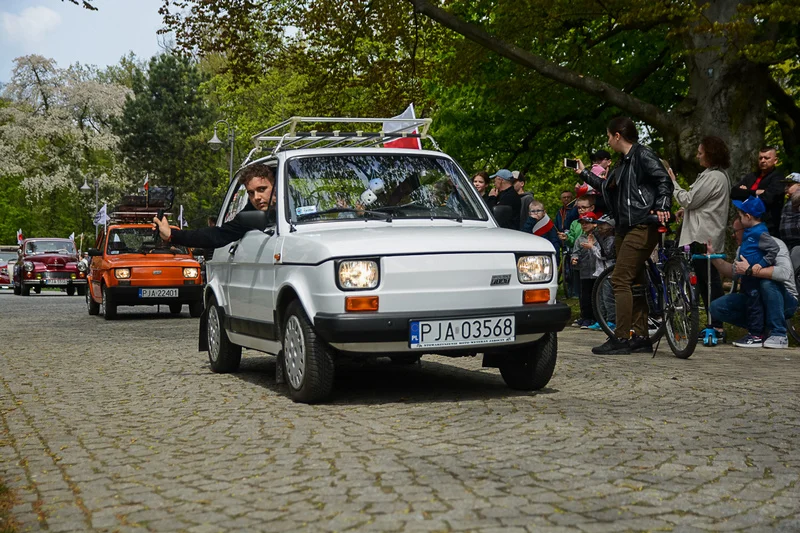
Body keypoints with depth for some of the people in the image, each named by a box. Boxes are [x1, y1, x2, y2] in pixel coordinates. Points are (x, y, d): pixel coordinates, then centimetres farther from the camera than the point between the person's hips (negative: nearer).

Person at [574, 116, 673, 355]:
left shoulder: (642, 155, -7)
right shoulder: (624, 163, 21)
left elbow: (664, 180, -16)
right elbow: (608, 187, 32)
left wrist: (662, 206, -27)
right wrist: (584, 173, 37)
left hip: (642, 228, -10)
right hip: (625, 228, 10)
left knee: (620, 280, -14)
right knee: (633, 282, 10)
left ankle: (621, 338, -13)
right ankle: (641, 337, 14)